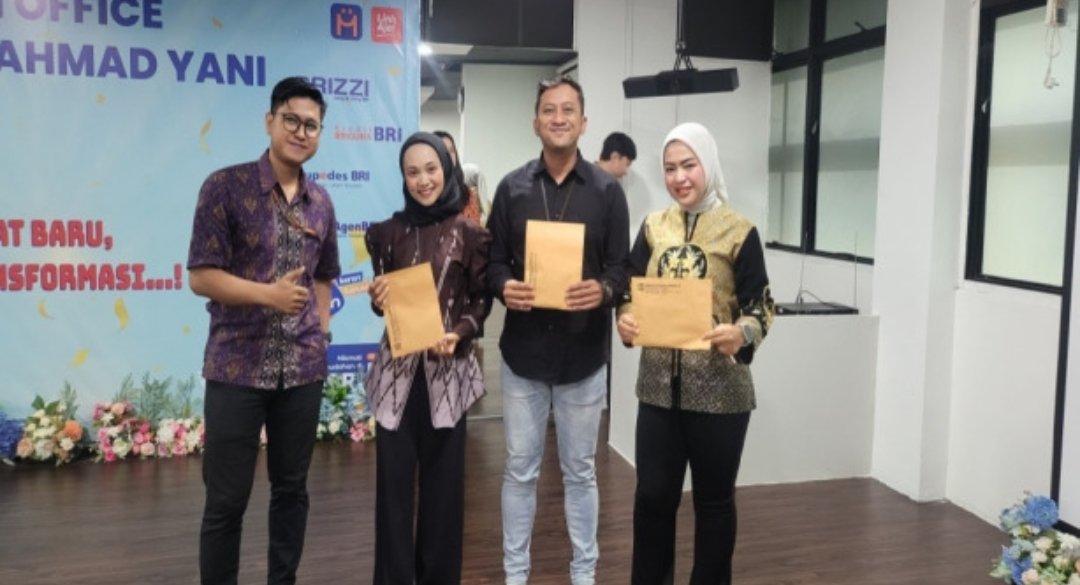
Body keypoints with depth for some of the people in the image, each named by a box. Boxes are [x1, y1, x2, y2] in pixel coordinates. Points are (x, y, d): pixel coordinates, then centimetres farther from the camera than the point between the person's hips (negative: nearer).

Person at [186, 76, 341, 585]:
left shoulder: (321, 203, 8)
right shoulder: (225, 187, -6)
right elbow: (200, 276, -8)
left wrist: (320, 338, 8)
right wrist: (268, 294, -20)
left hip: (303, 368, 4)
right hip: (237, 366, -4)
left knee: (291, 488, 14)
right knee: (226, 499, 4)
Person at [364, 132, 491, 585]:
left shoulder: (469, 233, 0)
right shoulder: (389, 232, 6)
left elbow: (481, 299, 2)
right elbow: (383, 301, 11)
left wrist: (459, 333, -14)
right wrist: (378, 299, -11)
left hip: (448, 369, -1)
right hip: (397, 367, 1)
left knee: (443, 478, 8)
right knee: (393, 477, 3)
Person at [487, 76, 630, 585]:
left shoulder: (607, 190, 0)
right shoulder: (511, 187, 4)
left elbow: (622, 268, 0)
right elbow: (492, 262, 5)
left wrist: (603, 290, -22)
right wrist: (503, 287, -17)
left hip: (583, 353, -1)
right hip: (523, 351, 1)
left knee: (580, 471, 13)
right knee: (519, 470, 11)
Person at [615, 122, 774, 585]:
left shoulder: (739, 232, -4)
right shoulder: (653, 227, 7)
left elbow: (761, 304, -4)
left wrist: (742, 333, -25)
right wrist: (625, 317, -12)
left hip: (719, 389, -3)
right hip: (659, 384, 3)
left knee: (714, 498, 11)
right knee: (653, 494, 10)